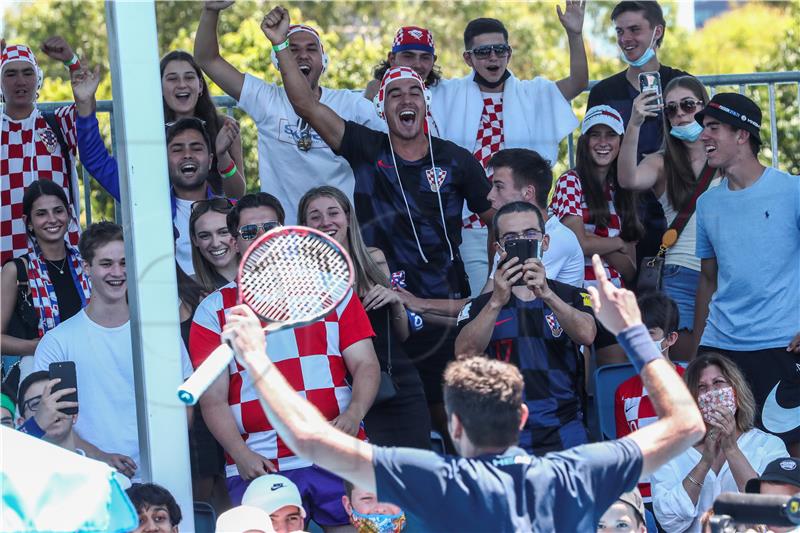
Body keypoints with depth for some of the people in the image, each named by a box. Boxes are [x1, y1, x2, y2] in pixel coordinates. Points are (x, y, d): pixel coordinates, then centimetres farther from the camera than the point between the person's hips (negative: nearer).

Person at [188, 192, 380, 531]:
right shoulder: (214, 310, 10)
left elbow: (365, 365, 8)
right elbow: (213, 399, 4)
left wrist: (353, 414, -12)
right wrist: (241, 455, -12)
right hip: (259, 464, -1)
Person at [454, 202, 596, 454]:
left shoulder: (572, 297, 13)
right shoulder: (479, 306, 12)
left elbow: (587, 335, -9)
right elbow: (464, 354, -7)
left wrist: (546, 294, -23)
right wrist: (497, 301, -18)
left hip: (564, 431, 0)